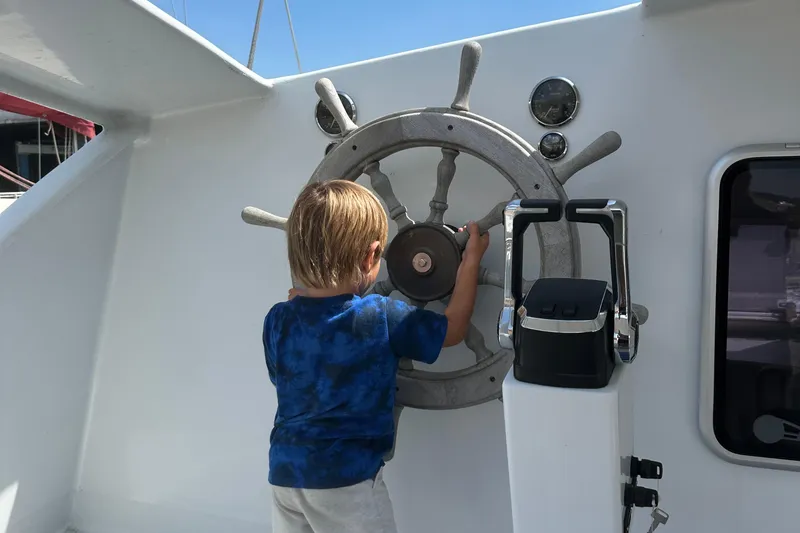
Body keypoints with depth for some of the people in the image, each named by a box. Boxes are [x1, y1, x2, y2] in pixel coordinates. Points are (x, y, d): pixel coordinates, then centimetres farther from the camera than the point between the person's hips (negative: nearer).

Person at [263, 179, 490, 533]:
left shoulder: (278, 320, -3)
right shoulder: (382, 318, -14)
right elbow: (453, 329, 1)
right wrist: (471, 259, 11)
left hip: (285, 471, 5)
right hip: (346, 476, -5)